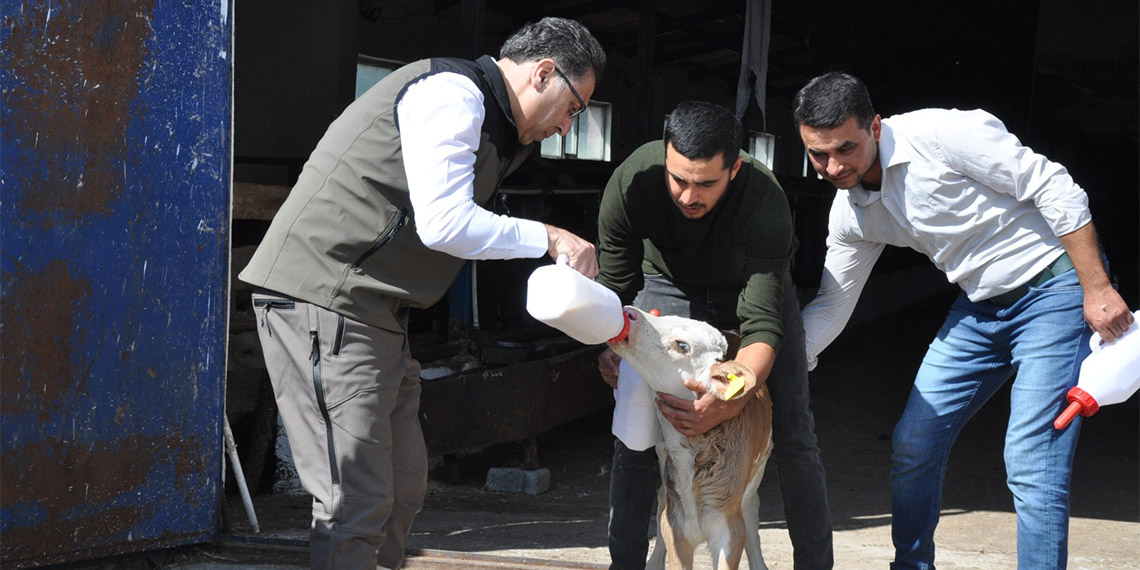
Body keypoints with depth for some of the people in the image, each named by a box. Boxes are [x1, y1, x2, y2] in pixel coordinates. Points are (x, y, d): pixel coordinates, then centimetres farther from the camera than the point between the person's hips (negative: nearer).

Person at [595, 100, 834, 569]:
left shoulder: (765, 203, -40)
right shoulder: (630, 183, -34)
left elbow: (763, 325, -43)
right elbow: (615, 287, -21)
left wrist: (730, 400, -62)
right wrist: (612, 346, -44)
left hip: (754, 282, -1)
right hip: (668, 282, 1)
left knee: (792, 431, -8)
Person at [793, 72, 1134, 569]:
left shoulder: (938, 134, -22)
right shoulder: (850, 213, 1)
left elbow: (1056, 189, -20)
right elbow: (829, 307, 10)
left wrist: (1097, 289, -21)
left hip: (1056, 286, -8)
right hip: (980, 307, 8)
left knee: (1030, 463, -15)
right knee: (913, 443, 7)